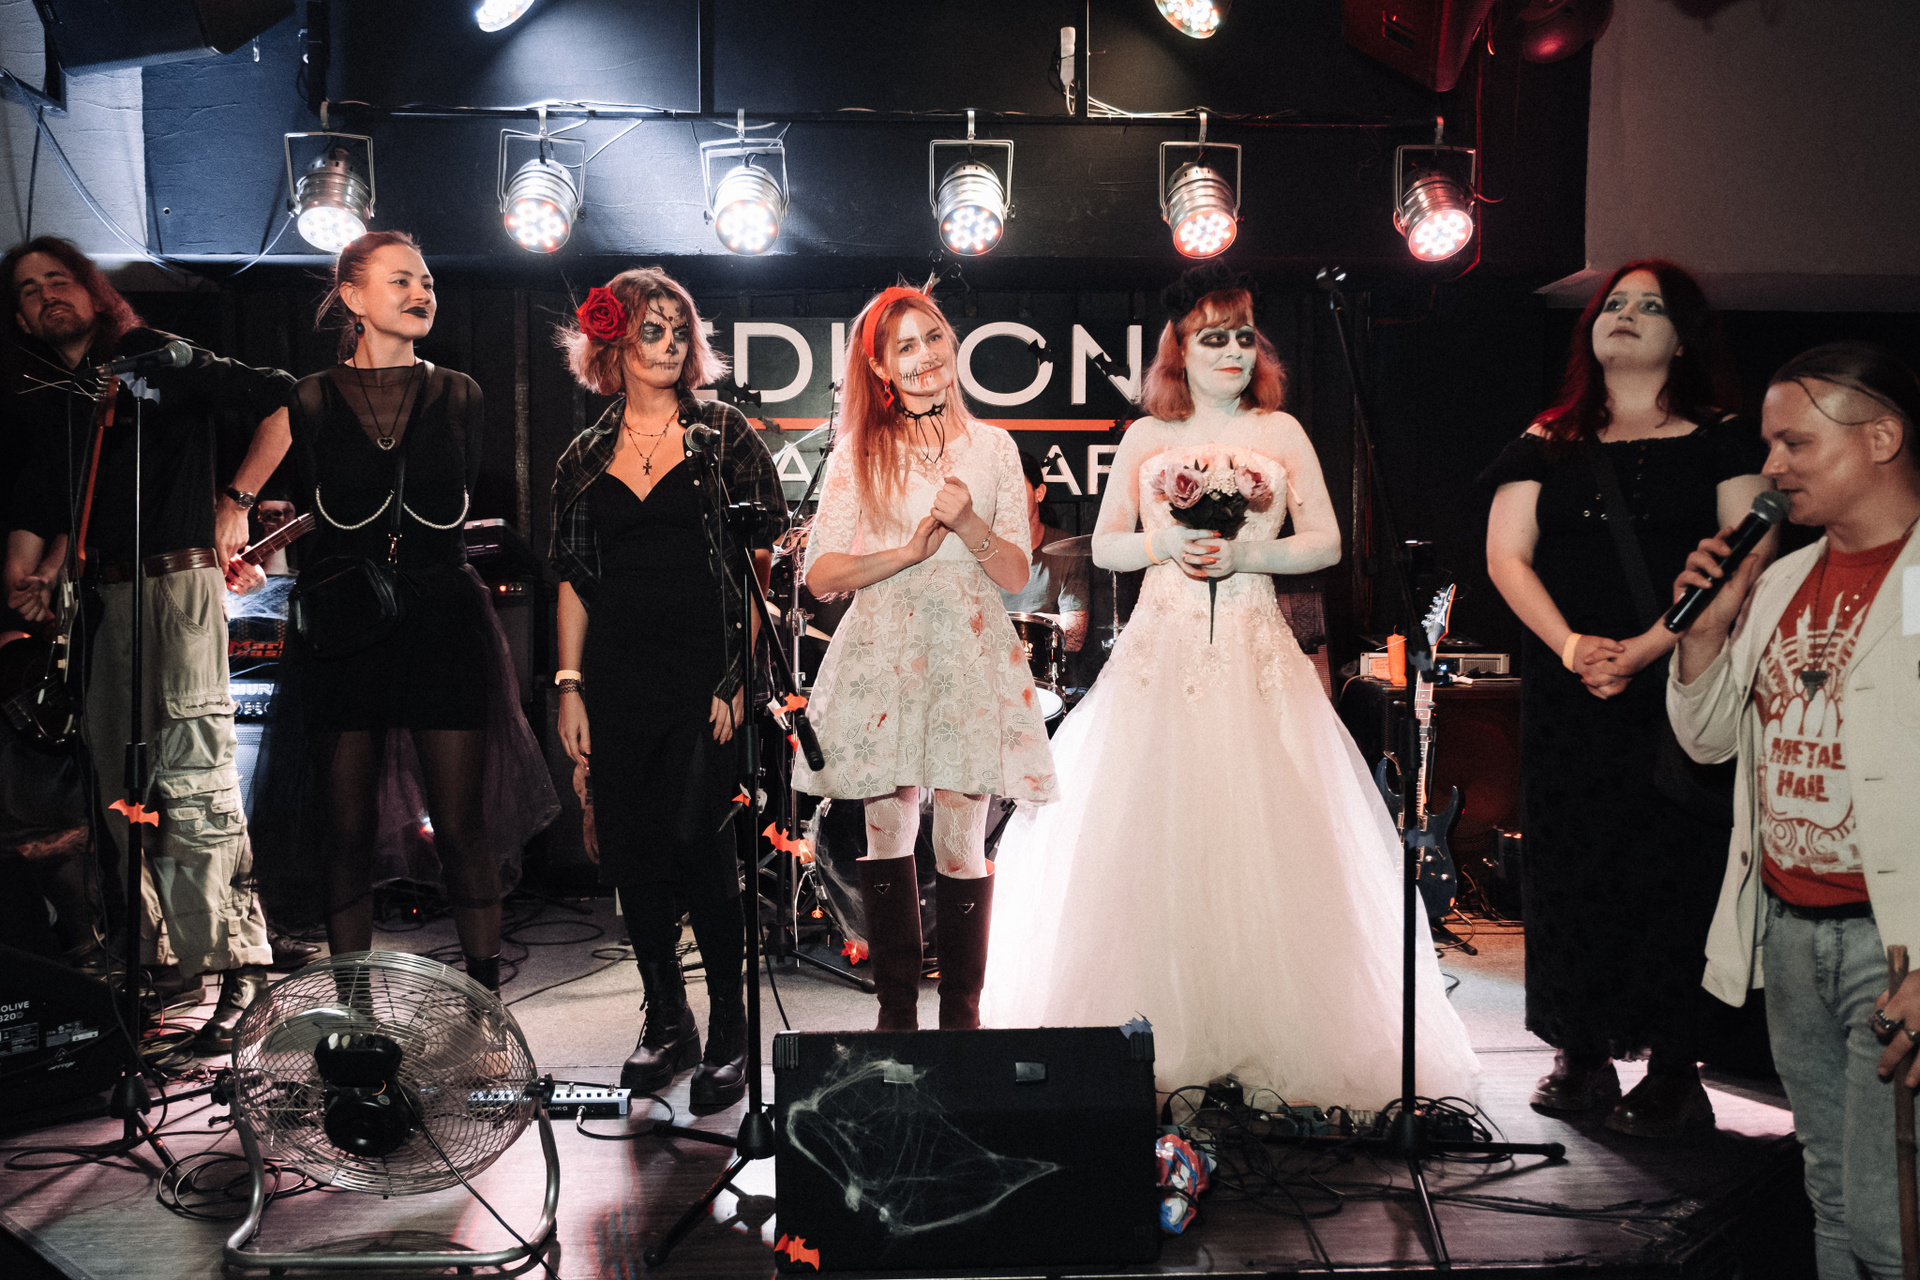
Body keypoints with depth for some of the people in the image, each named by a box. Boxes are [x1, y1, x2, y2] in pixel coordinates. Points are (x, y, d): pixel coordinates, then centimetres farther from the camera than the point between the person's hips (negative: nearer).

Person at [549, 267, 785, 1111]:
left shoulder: (724, 434, 3)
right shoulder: (584, 461, 12)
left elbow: (765, 557, -1)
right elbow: (573, 581, 13)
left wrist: (744, 672, -9)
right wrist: (570, 685, 5)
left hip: (704, 674, -4)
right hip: (619, 680, 4)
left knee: (695, 845, -9)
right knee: (630, 852, 7)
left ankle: (729, 1033, 6)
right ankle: (666, 1023, 23)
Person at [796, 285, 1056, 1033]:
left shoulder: (993, 448, 9)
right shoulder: (858, 454, 7)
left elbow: (1016, 576, 6)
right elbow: (821, 574, 0)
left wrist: (970, 527, -12)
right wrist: (909, 550, -12)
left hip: (970, 660, 0)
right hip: (882, 656, 0)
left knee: (962, 844, -2)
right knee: (887, 837, 3)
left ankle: (962, 1015, 9)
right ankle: (895, 1013, 13)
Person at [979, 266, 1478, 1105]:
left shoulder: (1282, 433, 9)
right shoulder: (1144, 439, 11)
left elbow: (1326, 542, 7)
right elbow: (1104, 546, 11)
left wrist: (1247, 553, -9)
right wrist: (1166, 545, -7)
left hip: (1256, 653, 0)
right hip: (1162, 649, 1)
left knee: (1264, 834, -6)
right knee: (1150, 833, -4)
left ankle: (1269, 1033, 3)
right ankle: (1159, 1031, 5)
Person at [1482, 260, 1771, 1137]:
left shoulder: (1722, 442, 6)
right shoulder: (1548, 446, 13)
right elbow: (1506, 555, 6)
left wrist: (1642, 650, -15)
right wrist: (1571, 646, -11)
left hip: (1678, 691, -2)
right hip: (1563, 695, 3)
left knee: (1670, 869, -4)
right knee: (1567, 865, 2)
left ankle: (1673, 1071, 5)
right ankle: (1581, 1055, 13)